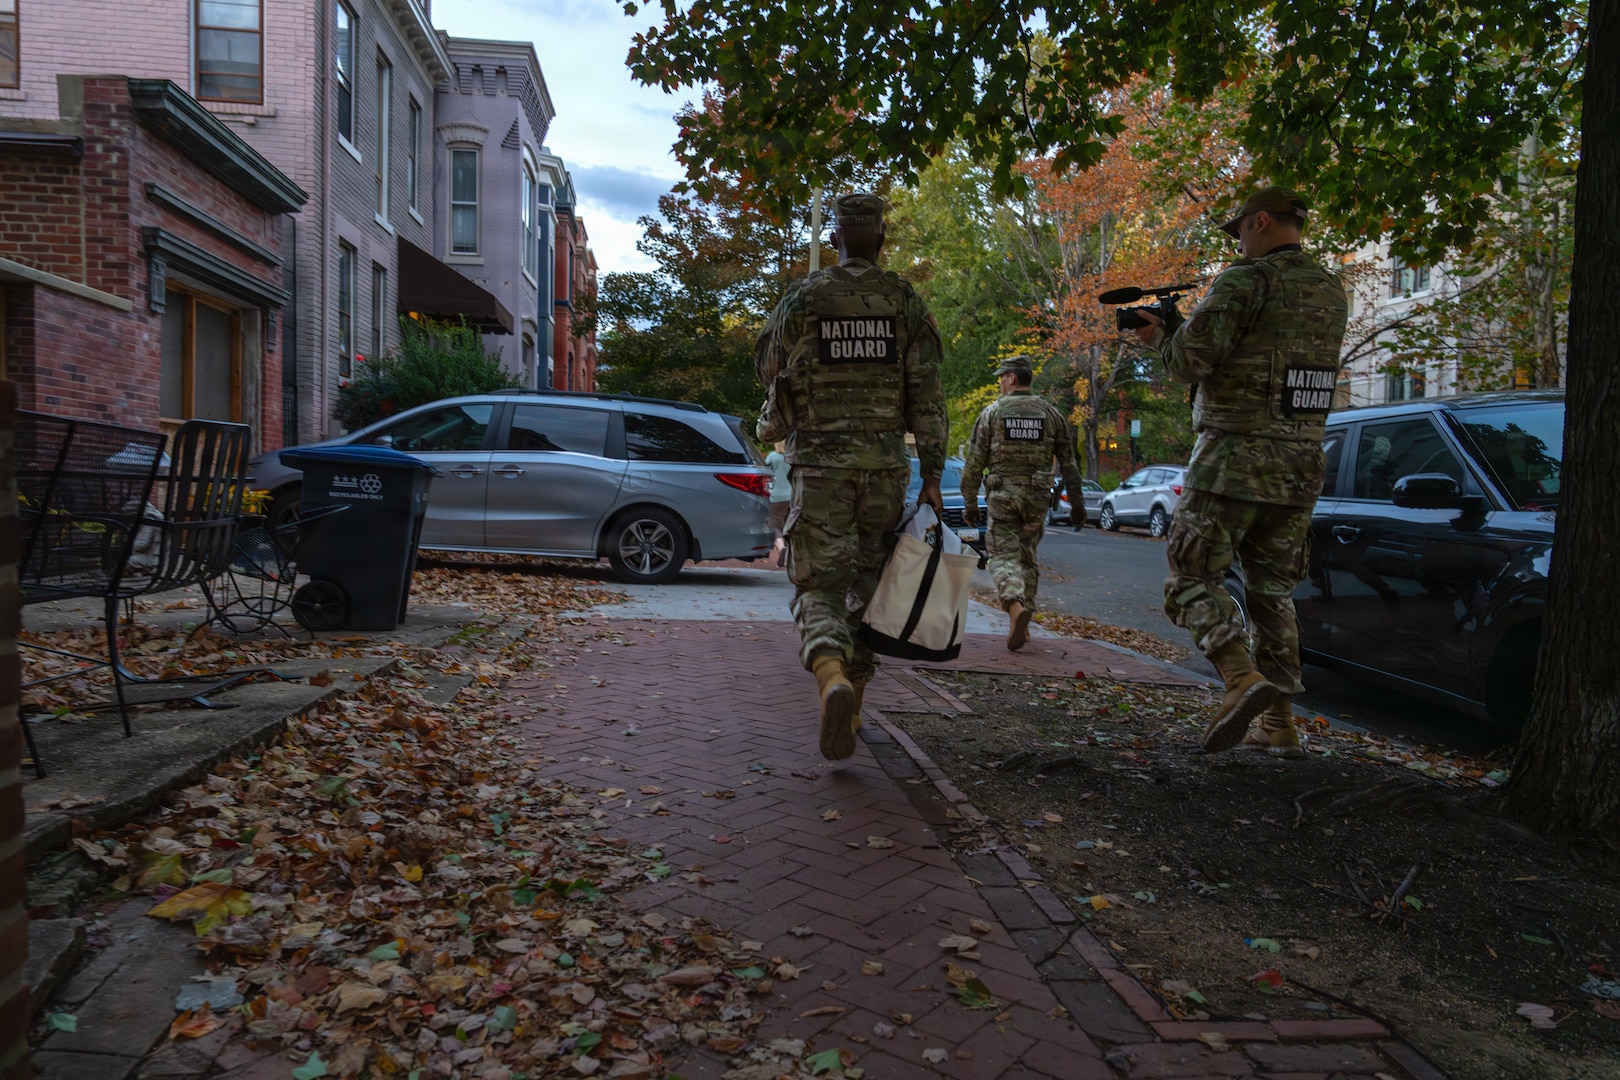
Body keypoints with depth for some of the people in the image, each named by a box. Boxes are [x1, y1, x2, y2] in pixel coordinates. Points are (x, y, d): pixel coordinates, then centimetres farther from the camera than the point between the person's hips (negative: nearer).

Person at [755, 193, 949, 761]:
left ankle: (833, 679, -29)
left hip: (820, 464, -2)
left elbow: (776, 382, 7)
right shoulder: (907, 303, 5)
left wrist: (772, 428, 29)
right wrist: (932, 474, 4)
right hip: (886, 466, 2)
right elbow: (927, 396, 1)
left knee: (819, 587, -1)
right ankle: (853, 700, 22)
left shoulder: (802, 299, 1)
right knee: (868, 585, 15)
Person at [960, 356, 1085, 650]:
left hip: (1002, 496, -3)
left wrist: (969, 502, 6)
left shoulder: (992, 412, 0)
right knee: (1027, 557, 14)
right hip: (1037, 497, 3)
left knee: (1004, 555, -1)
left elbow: (974, 462, -2)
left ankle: (1015, 605, -28)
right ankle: (1022, 625, 15)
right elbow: (1068, 462, 6)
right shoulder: (1050, 413, 6)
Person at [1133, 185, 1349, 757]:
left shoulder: (1246, 280, -9)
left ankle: (1244, 678, -21)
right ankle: (1279, 724, 16)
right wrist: (1184, 330, 18)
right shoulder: (1332, 292, 15)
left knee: (1191, 580, 0)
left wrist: (1160, 335, 4)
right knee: (1273, 593, 14)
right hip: (1300, 466, 8)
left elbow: (1193, 359, -18)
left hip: (1234, 459, -7)